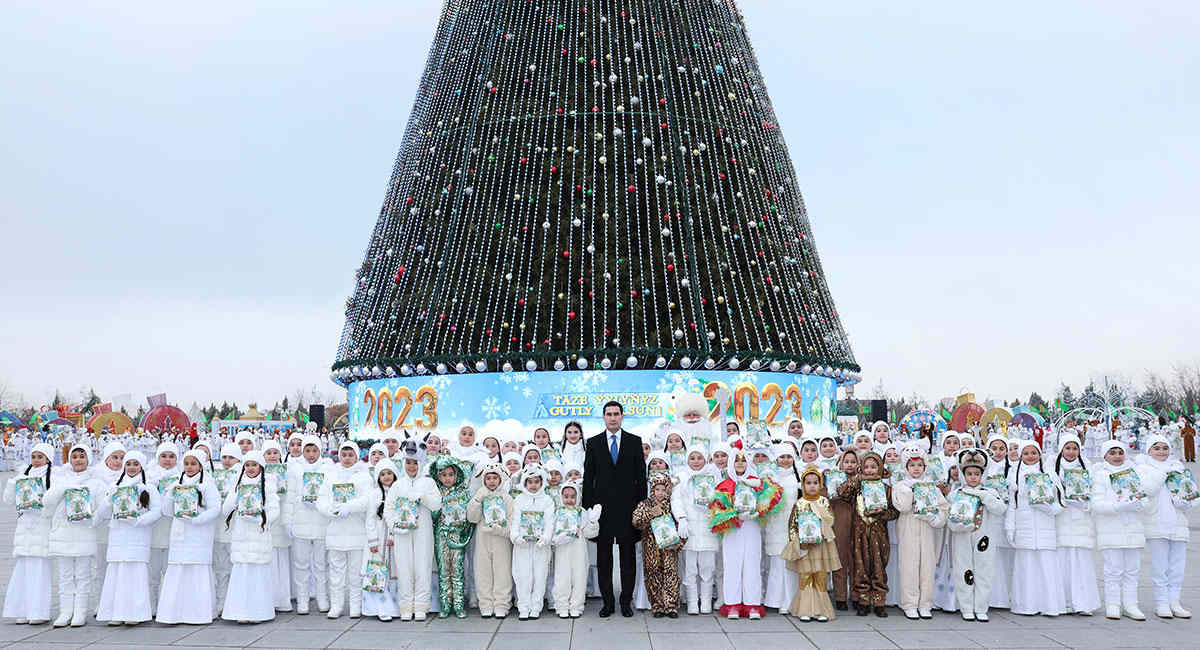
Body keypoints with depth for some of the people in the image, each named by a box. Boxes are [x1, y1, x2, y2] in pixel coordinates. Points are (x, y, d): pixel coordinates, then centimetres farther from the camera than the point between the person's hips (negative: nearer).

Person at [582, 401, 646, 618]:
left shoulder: (635, 442, 5)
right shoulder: (594, 443, 7)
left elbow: (641, 476, 5)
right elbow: (588, 477, 6)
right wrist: (587, 507, 0)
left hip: (628, 506, 0)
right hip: (602, 507, 1)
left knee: (628, 556, 4)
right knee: (604, 557, 4)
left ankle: (626, 601, 13)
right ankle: (607, 602, 12)